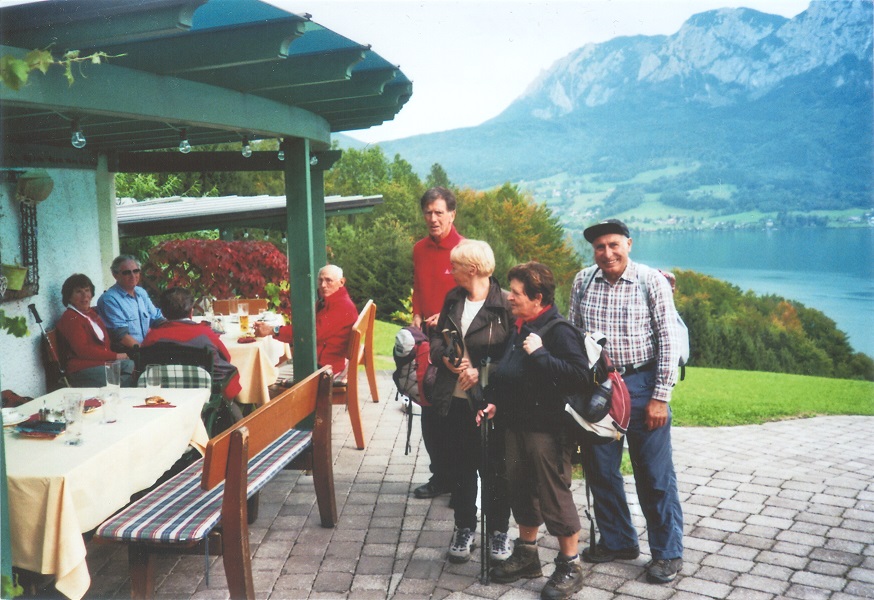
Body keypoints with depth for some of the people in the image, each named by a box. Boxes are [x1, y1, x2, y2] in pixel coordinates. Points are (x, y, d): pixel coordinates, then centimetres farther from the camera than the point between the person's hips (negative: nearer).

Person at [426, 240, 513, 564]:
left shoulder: (504, 304, -13)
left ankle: (498, 530, 26)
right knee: (460, 465, 15)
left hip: (489, 403, -5)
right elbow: (437, 337, 11)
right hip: (455, 401, 6)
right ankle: (464, 528, 31)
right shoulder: (453, 299, 7)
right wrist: (448, 360, -8)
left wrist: (480, 371, -21)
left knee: (494, 468, 8)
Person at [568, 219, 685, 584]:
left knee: (654, 474, 4)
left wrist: (660, 397, -11)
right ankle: (617, 541, 31)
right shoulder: (582, 282, 4)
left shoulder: (653, 282, -7)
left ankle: (667, 552, 19)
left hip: (641, 384, -4)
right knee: (600, 470, 12)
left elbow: (668, 341, -8)